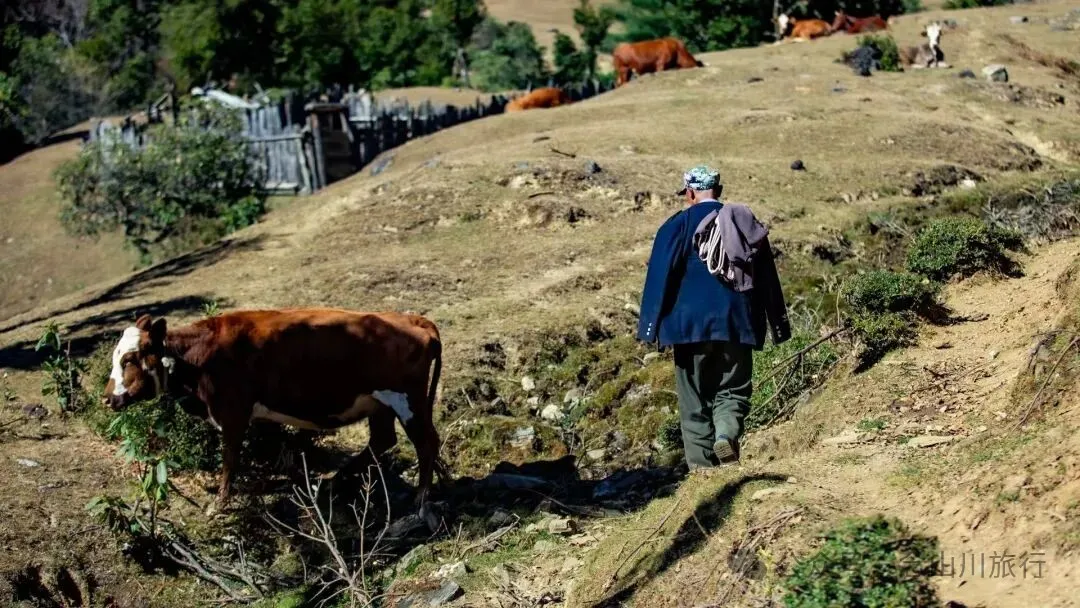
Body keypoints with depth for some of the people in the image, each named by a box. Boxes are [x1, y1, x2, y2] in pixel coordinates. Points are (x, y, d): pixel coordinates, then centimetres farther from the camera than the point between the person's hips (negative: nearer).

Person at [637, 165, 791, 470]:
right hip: (737, 324, 3)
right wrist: (779, 326, 21)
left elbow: (660, 277, -6)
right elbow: (769, 278, 15)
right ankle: (727, 433, -18)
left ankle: (701, 463, 2)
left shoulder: (679, 225, 0)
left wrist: (651, 329, -4)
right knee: (733, 389, 11)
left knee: (695, 398, 6)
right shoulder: (747, 222, 12)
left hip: (692, 323, -2)